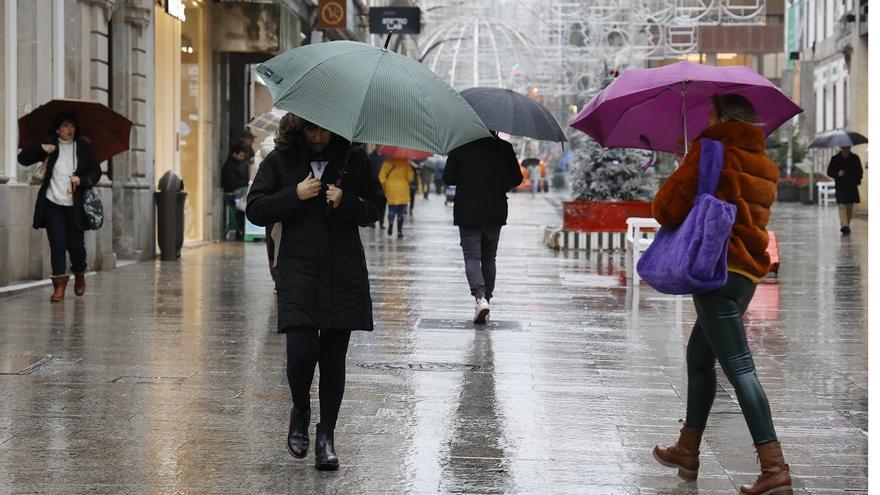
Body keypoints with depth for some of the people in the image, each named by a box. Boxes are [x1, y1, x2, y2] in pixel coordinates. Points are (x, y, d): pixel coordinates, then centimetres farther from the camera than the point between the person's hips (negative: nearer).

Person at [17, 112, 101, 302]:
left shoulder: (84, 148, 5)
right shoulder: (49, 147, 5)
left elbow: (96, 172, 6)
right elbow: (23, 159, 3)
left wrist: (82, 180, -14)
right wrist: (40, 148, -13)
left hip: (75, 206, 0)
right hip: (52, 203, 0)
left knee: (76, 245, 3)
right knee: (57, 244, -5)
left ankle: (79, 276, 30)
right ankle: (59, 283, 0)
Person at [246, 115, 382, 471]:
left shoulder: (354, 158, 5)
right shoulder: (280, 160, 3)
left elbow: (373, 210, 9)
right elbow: (255, 210, 2)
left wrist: (345, 201, -11)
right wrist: (295, 195, -11)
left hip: (344, 273, 1)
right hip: (298, 271, -1)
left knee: (333, 357, 3)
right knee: (301, 353, -13)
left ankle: (326, 435, 17)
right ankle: (300, 412, 18)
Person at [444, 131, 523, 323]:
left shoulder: (460, 147, -6)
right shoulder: (504, 148, -1)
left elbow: (448, 178, -5)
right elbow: (517, 179, 4)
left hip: (467, 212, -2)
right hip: (495, 213, 2)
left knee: (472, 257, -3)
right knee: (489, 258, 15)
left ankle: (480, 298, -24)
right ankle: (486, 298, 17)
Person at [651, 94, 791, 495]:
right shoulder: (764, 164, 15)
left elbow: (668, 208, -9)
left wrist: (661, 204, 13)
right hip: (746, 271, 8)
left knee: (738, 366, -12)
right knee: (699, 356, 21)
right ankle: (688, 451, 30)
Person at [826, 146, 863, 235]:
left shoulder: (855, 158, 6)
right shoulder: (835, 159, 3)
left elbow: (859, 171, 11)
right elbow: (830, 172, 5)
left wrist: (857, 180, -5)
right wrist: (837, 174, -15)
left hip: (852, 187, 2)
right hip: (840, 187, -2)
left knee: (850, 207, 5)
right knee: (842, 206, -15)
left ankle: (846, 225, 18)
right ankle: (844, 225, -24)